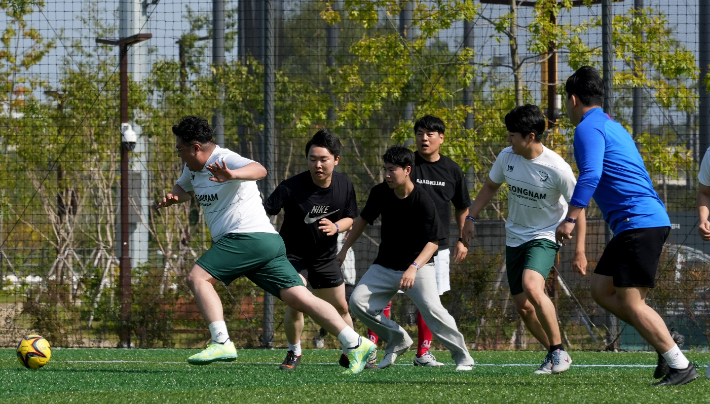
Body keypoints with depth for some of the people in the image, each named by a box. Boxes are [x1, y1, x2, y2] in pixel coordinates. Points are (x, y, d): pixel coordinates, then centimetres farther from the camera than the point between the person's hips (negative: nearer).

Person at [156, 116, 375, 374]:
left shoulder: (225, 160, -12)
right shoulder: (193, 166, 18)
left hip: (250, 236, -10)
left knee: (197, 277, -14)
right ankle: (355, 344, -7)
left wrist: (232, 175, -53)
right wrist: (172, 197, 14)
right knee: (300, 298, 0)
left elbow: (259, 170, -31)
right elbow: (184, 188, 39)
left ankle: (221, 343, -22)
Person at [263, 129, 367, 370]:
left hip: (325, 256, 4)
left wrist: (336, 227, -17)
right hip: (294, 253, -4)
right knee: (296, 305, -20)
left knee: (341, 308, 12)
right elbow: (264, 211, -27)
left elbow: (350, 217, 5)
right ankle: (294, 352, 3)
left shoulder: (344, 185, -8)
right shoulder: (292, 187, -24)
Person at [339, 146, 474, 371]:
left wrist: (414, 268, -31)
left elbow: (433, 242, -18)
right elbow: (363, 219, 14)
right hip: (385, 266, 5)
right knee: (357, 301, -10)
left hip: (419, 265, -5)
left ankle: (462, 356, -7)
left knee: (431, 309, -24)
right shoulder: (380, 193, -4)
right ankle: (397, 340, 7)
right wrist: (344, 250, 17)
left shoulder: (423, 201, -19)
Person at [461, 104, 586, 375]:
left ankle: (559, 350, -17)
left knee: (531, 286, -31)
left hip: (545, 236, -6)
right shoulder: (507, 157, -6)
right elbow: (491, 186, 14)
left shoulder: (557, 169, -21)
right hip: (515, 238, 6)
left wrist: (579, 252, -14)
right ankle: (553, 354, 24)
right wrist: (471, 217, 7)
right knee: (523, 305, 5)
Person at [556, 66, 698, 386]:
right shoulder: (611, 126, 24)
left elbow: (590, 175, -22)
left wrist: (570, 219, -23)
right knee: (601, 289, 12)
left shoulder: (589, 128, -7)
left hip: (638, 221, -10)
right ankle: (665, 341, 6)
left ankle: (680, 366, -13)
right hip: (648, 221, 10)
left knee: (631, 302, -10)